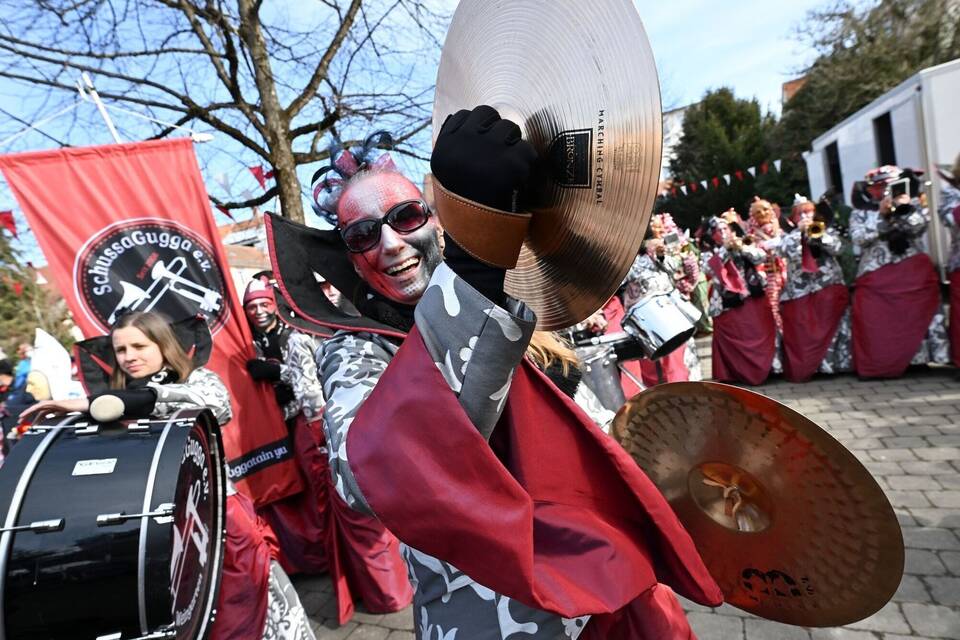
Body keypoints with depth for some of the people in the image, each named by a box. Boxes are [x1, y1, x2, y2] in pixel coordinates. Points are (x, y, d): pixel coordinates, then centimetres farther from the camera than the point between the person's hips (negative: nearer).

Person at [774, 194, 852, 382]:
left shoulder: (826, 230, 14)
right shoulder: (790, 235, 10)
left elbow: (835, 247, -3)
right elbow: (783, 251, -10)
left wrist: (818, 233, -10)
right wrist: (799, 231, -10)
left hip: (828, 285, 1)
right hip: (800, 289, -1)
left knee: (829, 326, -3)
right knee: (802, 330, -3)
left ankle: (835, 362, 4)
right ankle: (802, 368, 0)